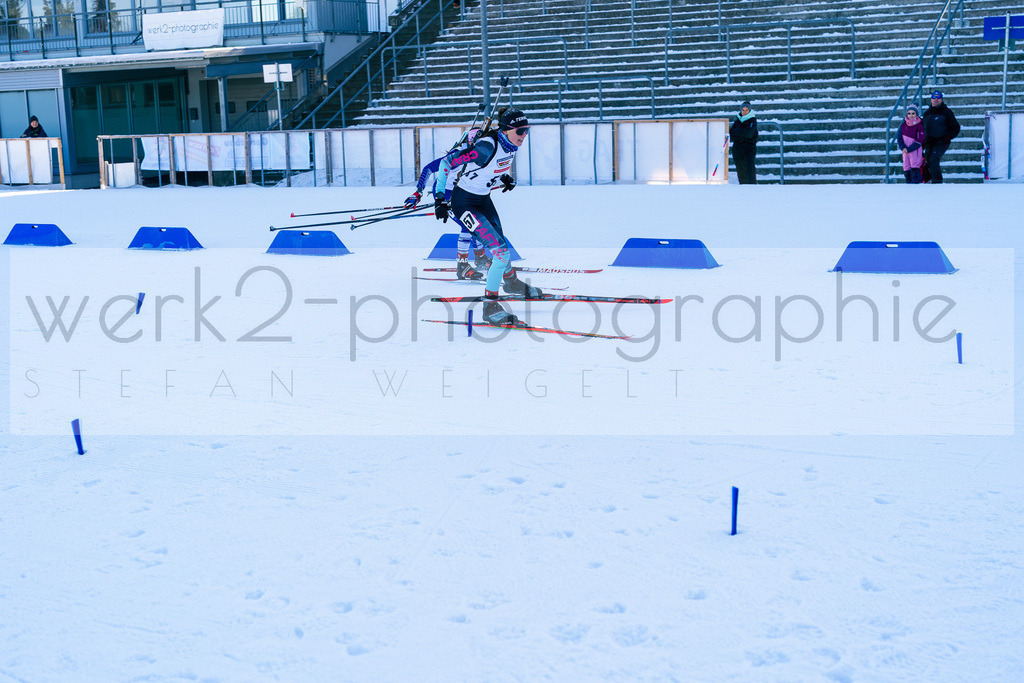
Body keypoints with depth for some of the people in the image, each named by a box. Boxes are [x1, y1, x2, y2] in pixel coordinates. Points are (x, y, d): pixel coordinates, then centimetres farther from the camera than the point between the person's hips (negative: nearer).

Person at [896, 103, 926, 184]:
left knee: (914, 168, -12)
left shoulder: (919, 126, -6)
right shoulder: (903, 125, 6)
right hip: (905, 150, 5)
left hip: (915, 150, -4)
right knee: (906, 168, 6)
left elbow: (919, 141, -11)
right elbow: (899, 137, 4)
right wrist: (903, 148, -12)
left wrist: (909, 149, -16)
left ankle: (916, 182, -12)